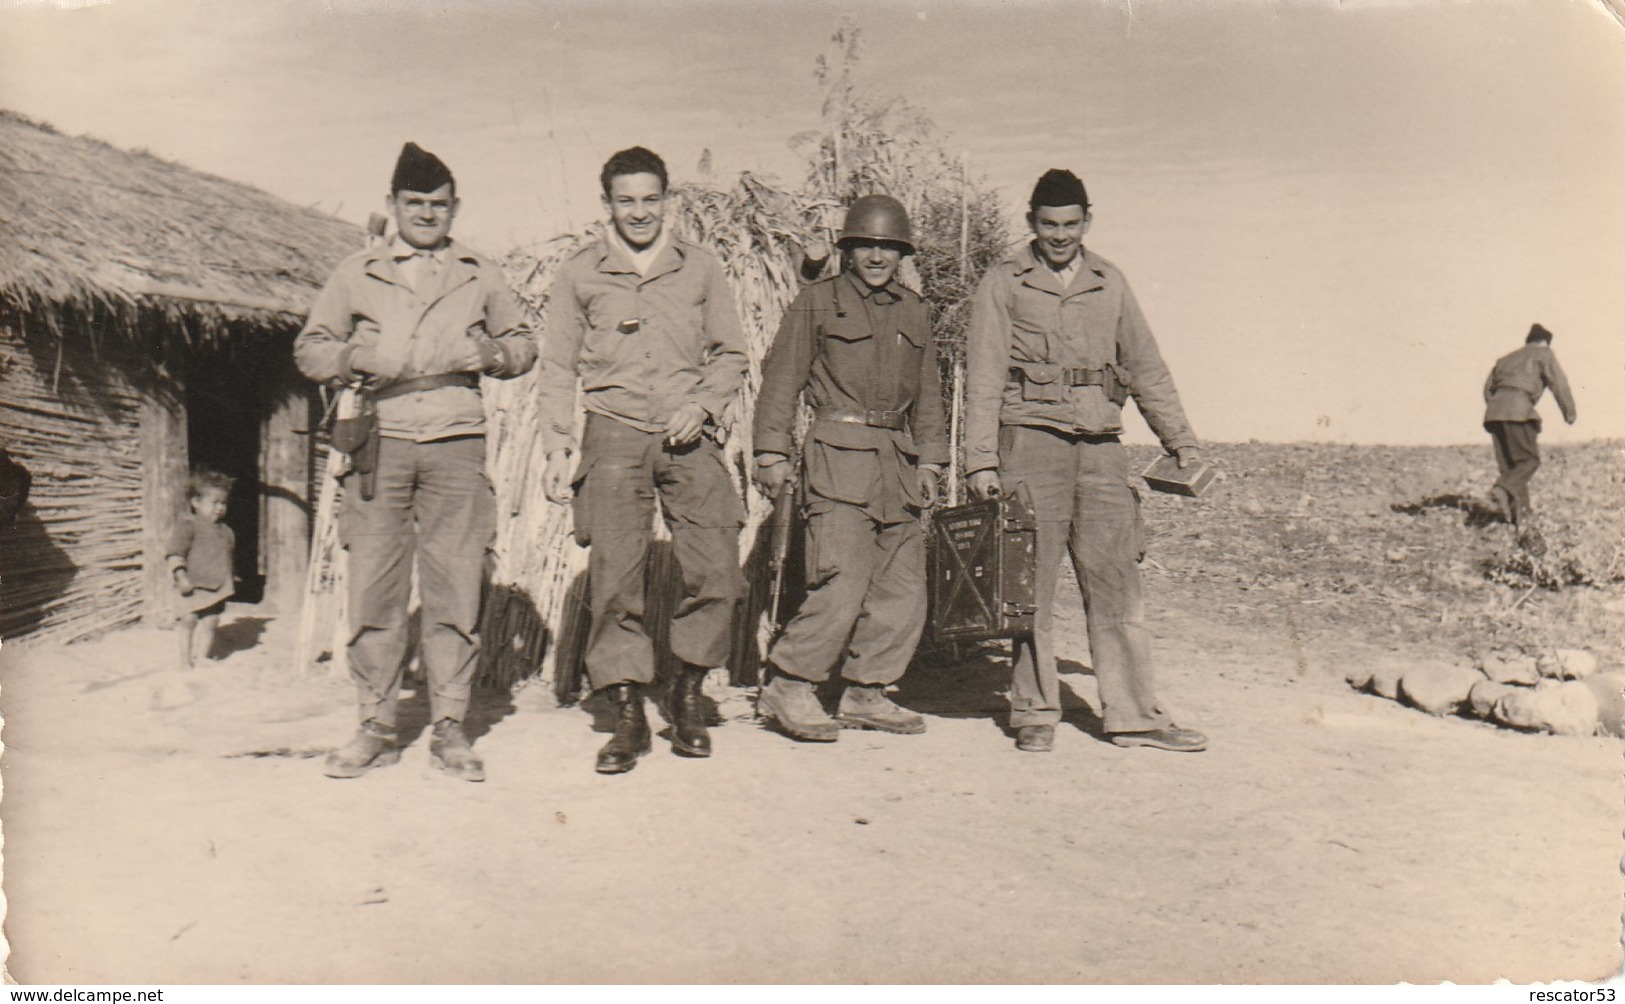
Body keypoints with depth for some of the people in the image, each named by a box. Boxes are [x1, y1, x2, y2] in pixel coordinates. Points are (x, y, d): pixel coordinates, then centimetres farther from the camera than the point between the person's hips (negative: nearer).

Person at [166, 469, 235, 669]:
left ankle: (201, 657, 12)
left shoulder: (225, 531, 15)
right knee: (189, 620, -1)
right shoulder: (188, 525, -7)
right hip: (194, 586, -6)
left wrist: (231, 577, 28)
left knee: (209, 623, 5)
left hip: (218, 587, 6)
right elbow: (174, 552, -14)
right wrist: (181, 576, -23)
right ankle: (185, 658, 11)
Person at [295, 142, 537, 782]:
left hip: (456, 442, 0)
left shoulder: (480, 277, 18)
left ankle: (449, 728, 6)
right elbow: (308, 349, 15)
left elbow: (523, 342, 22)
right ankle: (377, 728, 7)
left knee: (456, 586, -3)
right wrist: (357, 357, -7)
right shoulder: (356, 275, 15)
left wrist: (489, 353, -1)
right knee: (373, 587, -3)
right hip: (380, 439, 0)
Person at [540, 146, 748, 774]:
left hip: (688, 438, 1)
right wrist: (558, 447, 1)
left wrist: (702, 404, -3)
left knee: (717, 571, -7)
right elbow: (558, 369, 11)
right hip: (614, 435, -1)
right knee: (613, 580, -5)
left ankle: (688, 696, 13)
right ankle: (628, 715, 6)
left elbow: (730, 353, 15)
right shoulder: (579, 275, 10)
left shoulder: (700, 268, 12)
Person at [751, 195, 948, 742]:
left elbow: (927, 393, 23)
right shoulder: (817, 302, 3)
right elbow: (781, 378, 1)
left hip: (897, 458, 6)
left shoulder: (914, 311, 17)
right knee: (843, 583, -14)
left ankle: (865, 693, 18)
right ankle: (787, 687, -1)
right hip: (840, 454, -6)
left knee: (904, 587, 6)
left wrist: (929, 460, 16)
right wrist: (772, 452, -6)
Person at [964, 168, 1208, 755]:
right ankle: (1034, 714, 9)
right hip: (1032, 441, -3)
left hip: (1101, 447, 3)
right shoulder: (1003, 284, 6)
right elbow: (983, 379, 1)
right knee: (1032, 585, -1)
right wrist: (981, 460, -7)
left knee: (1118, 583, 1)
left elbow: (1146, 367, 20)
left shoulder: (1110, 283, 16)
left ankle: (1133, 715, 7)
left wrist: (1181, 441, 16)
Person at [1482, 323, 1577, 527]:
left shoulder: (1509, 357, 31)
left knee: (1508, 464, 8)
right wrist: (1569, 412, 6)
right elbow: (1558, 382, 3)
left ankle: (1520, 514, 4)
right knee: (1530, 459, -2)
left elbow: (1488, 387, 26)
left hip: (1494, 411, 6)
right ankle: (1503, 488, -27)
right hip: (1518, 409, -6)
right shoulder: (1543, 353, 14)